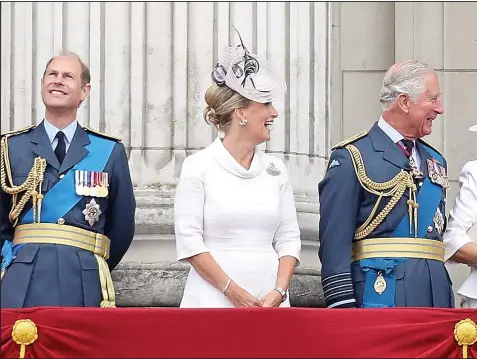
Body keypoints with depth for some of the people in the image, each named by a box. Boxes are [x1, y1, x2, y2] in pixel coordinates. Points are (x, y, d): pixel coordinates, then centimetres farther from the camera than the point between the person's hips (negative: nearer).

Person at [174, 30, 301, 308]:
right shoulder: (199, 167, -1)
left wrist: (278, 292, -6)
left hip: (269, 304, 4)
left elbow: (288, 238, 9)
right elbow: (189, 241, -6)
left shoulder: (275, 169, 11)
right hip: (213, 301, -4)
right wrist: (233, 291, -12)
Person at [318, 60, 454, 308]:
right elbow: (334, 240, -9)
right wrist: (342, 305, -16)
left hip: (435, 296, 7)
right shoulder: (351, 157, -4)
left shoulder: (435, 161, 19)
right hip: (380, 294, -6)